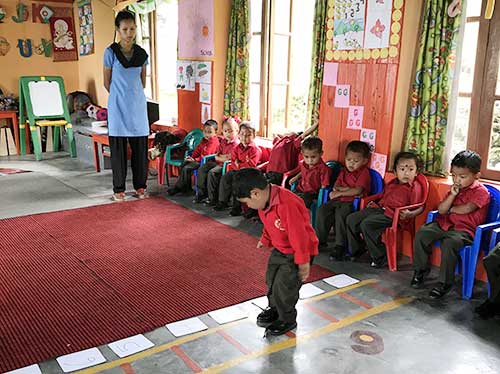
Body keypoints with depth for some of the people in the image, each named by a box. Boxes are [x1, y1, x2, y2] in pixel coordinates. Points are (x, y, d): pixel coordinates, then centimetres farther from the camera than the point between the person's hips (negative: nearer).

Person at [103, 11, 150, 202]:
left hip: (138, 105, 3)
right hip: (118, 107, -3)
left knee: (140, 147, 5)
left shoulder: (142, 54, 6)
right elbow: (107, 83, 2)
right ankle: (118, 188, 11)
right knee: (118, 148, 2)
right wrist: (120, 96, 10)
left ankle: (140, 186, 18)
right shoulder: (111, 52, -4)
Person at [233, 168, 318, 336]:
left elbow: (299, 235, -30)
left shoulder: (287, 204, -37)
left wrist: (303, 263, -23)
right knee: (271, 280, 17)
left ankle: (287, 320, 20)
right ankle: (275, 309, 41)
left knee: (284, 286, -4)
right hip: (279, 248, 9)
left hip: (297, 251, -8)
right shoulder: (265, 201, -7)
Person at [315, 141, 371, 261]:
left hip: (353, 202, -6)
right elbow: (336, 187, 11)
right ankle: (320, 240, -4)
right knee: (322, 210, -17)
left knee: (340, 213, -34)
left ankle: (340, 246, -25)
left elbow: (357, 190, -15)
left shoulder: (364, 172, -2)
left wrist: (340, 192, -13)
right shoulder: (344, 171, 18)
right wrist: (348, 190, -6)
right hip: (339, 200, 7)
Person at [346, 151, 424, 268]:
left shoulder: (414, 188, -5)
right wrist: (374, 202, 19)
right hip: (379, 208, 9)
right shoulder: (392, 183, 19)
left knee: (367, 224, -30)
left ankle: (381, 258, -16)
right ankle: (357, 250, 17)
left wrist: (410, 214, -25)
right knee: (351, 218, 1)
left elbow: (420, 207, -8)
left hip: (392, 215, -9)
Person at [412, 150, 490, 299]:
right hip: (445, 223, 7)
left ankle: (445, 282, -19)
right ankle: (421, 269, 4)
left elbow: (466, 209, -20)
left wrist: (450, 209, -1)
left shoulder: (481, 191, -6)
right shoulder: (456, 188, 16)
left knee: (449, 243, -35)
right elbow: (441, 210, 7)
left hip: (464, 229, -7)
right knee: (421, 233, -14)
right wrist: (452, 195, -6)